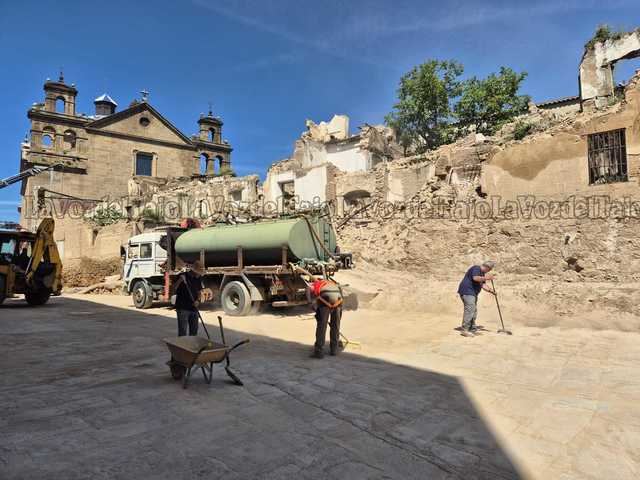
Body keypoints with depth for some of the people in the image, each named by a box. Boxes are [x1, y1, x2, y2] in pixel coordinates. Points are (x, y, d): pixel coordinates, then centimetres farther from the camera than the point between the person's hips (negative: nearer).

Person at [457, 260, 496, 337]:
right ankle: (464, 330, -19)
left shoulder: (482, 273, 21)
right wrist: (486, 278, -32)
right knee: (470, 309, -18)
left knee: (474, 311, 16)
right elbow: (475, 278, -28)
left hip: (472, 293, 11)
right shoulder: (476, 268, -10)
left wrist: (490, 290, 2)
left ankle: (472, 328, 26)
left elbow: (483, 285, 15)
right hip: (467, 291, -11)